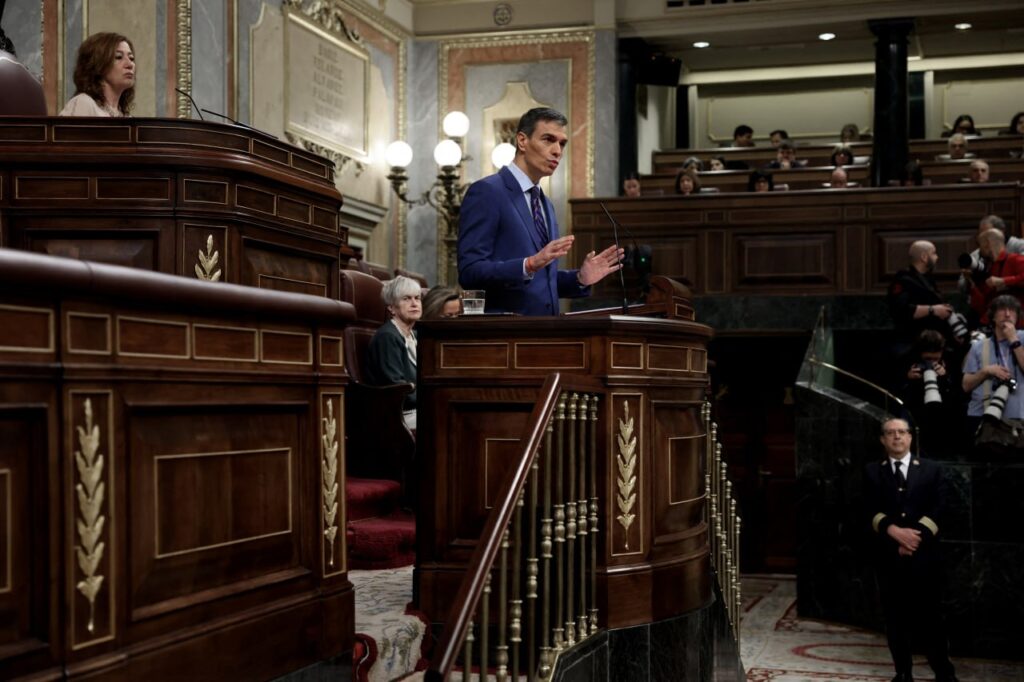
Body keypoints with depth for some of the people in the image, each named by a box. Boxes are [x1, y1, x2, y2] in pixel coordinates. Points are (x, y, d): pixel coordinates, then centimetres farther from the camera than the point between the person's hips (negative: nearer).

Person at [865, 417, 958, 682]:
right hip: (888, 555, 1)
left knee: (930, 615, -1)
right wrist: (894, 531, -17)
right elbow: (870, 511, -1)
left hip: (924, 554, -1)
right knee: (895, 617, 4)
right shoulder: (872, 471, 10)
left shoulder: (932, 469, 9)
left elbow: (938, 510, -1)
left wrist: (916, 537, -13)